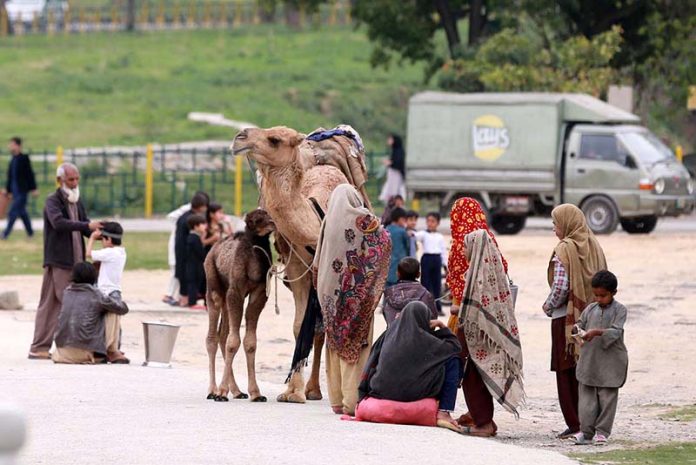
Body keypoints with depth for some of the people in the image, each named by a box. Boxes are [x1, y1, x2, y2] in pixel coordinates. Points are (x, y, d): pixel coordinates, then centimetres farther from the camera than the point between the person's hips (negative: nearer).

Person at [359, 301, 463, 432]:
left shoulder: (390, 333, 7)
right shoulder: (422, 338, -8)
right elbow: (455, 347, 1)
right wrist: (443, 327, 14)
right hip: (410, 392, -6)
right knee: (452, 361, 3)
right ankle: (443, 412, -4)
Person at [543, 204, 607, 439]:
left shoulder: (565, 250, -13)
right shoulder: (594, 247, 6)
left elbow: (560, 287, -19)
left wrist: (549, 306, -2)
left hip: (566, 318, -6)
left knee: (566, 372, 2)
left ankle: (574, 424, -1)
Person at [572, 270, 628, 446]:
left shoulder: (619, 310, -5)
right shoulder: (590, 309, 8)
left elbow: (616, 331, -15)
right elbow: (581, 323, 13)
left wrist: (597, 332, -29)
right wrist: (578, 329, -12)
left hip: (611, 362, -4)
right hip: (589, 359, 4)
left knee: (607, 397, 2)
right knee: (587, 397, 3)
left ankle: (602, 432, 10)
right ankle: (586, 431, 7)